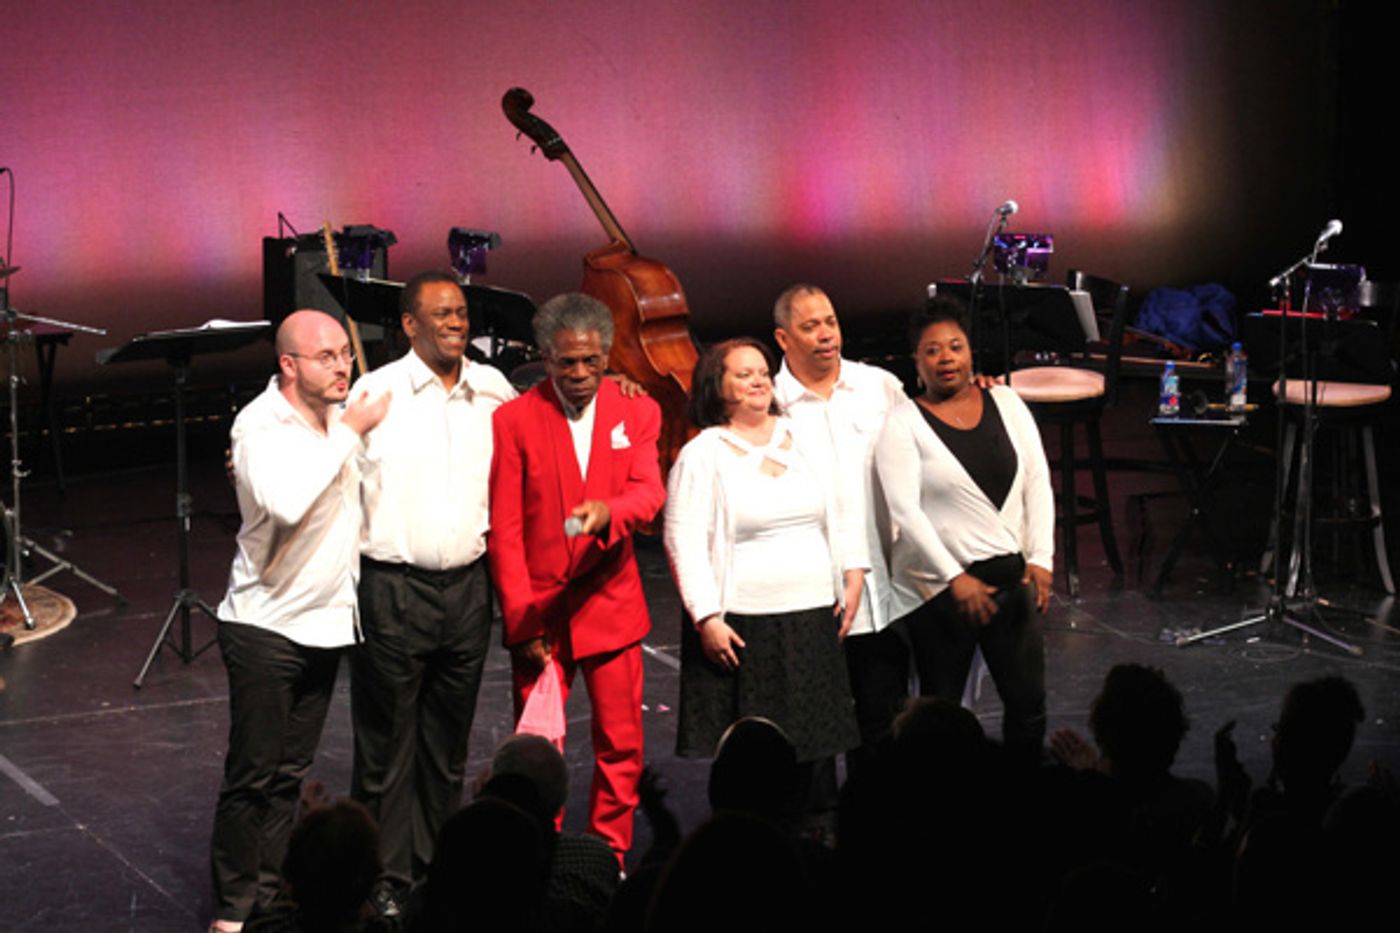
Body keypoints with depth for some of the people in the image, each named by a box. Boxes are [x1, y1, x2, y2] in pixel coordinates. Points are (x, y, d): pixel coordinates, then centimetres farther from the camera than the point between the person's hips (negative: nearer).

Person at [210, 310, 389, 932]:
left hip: (326, 620, 6)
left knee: (291, 773, 12)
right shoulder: (260, 426, -15)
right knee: (253, 774, -1)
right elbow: (287, 502, -33)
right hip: (265, 624, -6)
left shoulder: (343, 413, 5)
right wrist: (349, 432, -25)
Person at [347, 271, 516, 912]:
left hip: (467, 587, 4)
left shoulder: (493, 390, 6)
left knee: (448, 743, 14)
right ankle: (384, 881, 10)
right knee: (387, 744, 1)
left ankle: (436, 867, 25)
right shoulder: (376, 392, -7)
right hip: (393, 588, -4)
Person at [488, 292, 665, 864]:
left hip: (611, 606, 2)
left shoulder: (636, 413, 6)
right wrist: (522, 620, -9)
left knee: (621, 747, 4)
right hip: (540, 611, -2)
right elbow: (504, 530, -3)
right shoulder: (515, 420, -1)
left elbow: (649, 492, -9)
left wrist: (608, 512, -33)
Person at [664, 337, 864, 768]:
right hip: (742, 628, -4)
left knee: (808, 746, 5)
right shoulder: (701, 456, -2)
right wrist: (707, 619, -14)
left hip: (814, 620, 4)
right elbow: (684, 543, -7)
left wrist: (854, 576, 8)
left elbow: (839, 515, 19)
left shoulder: (800, 439, 12)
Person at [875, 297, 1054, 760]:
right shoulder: (903, 423, -6)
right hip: (938, 586, -4)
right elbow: (905, 510, -13)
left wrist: (1040, 557, -4)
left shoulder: (1005, 404, 7)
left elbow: (1037, 484, 7)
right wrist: (956, 579, -18)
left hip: (1009, 576, 4)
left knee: (1028, 704, 5)